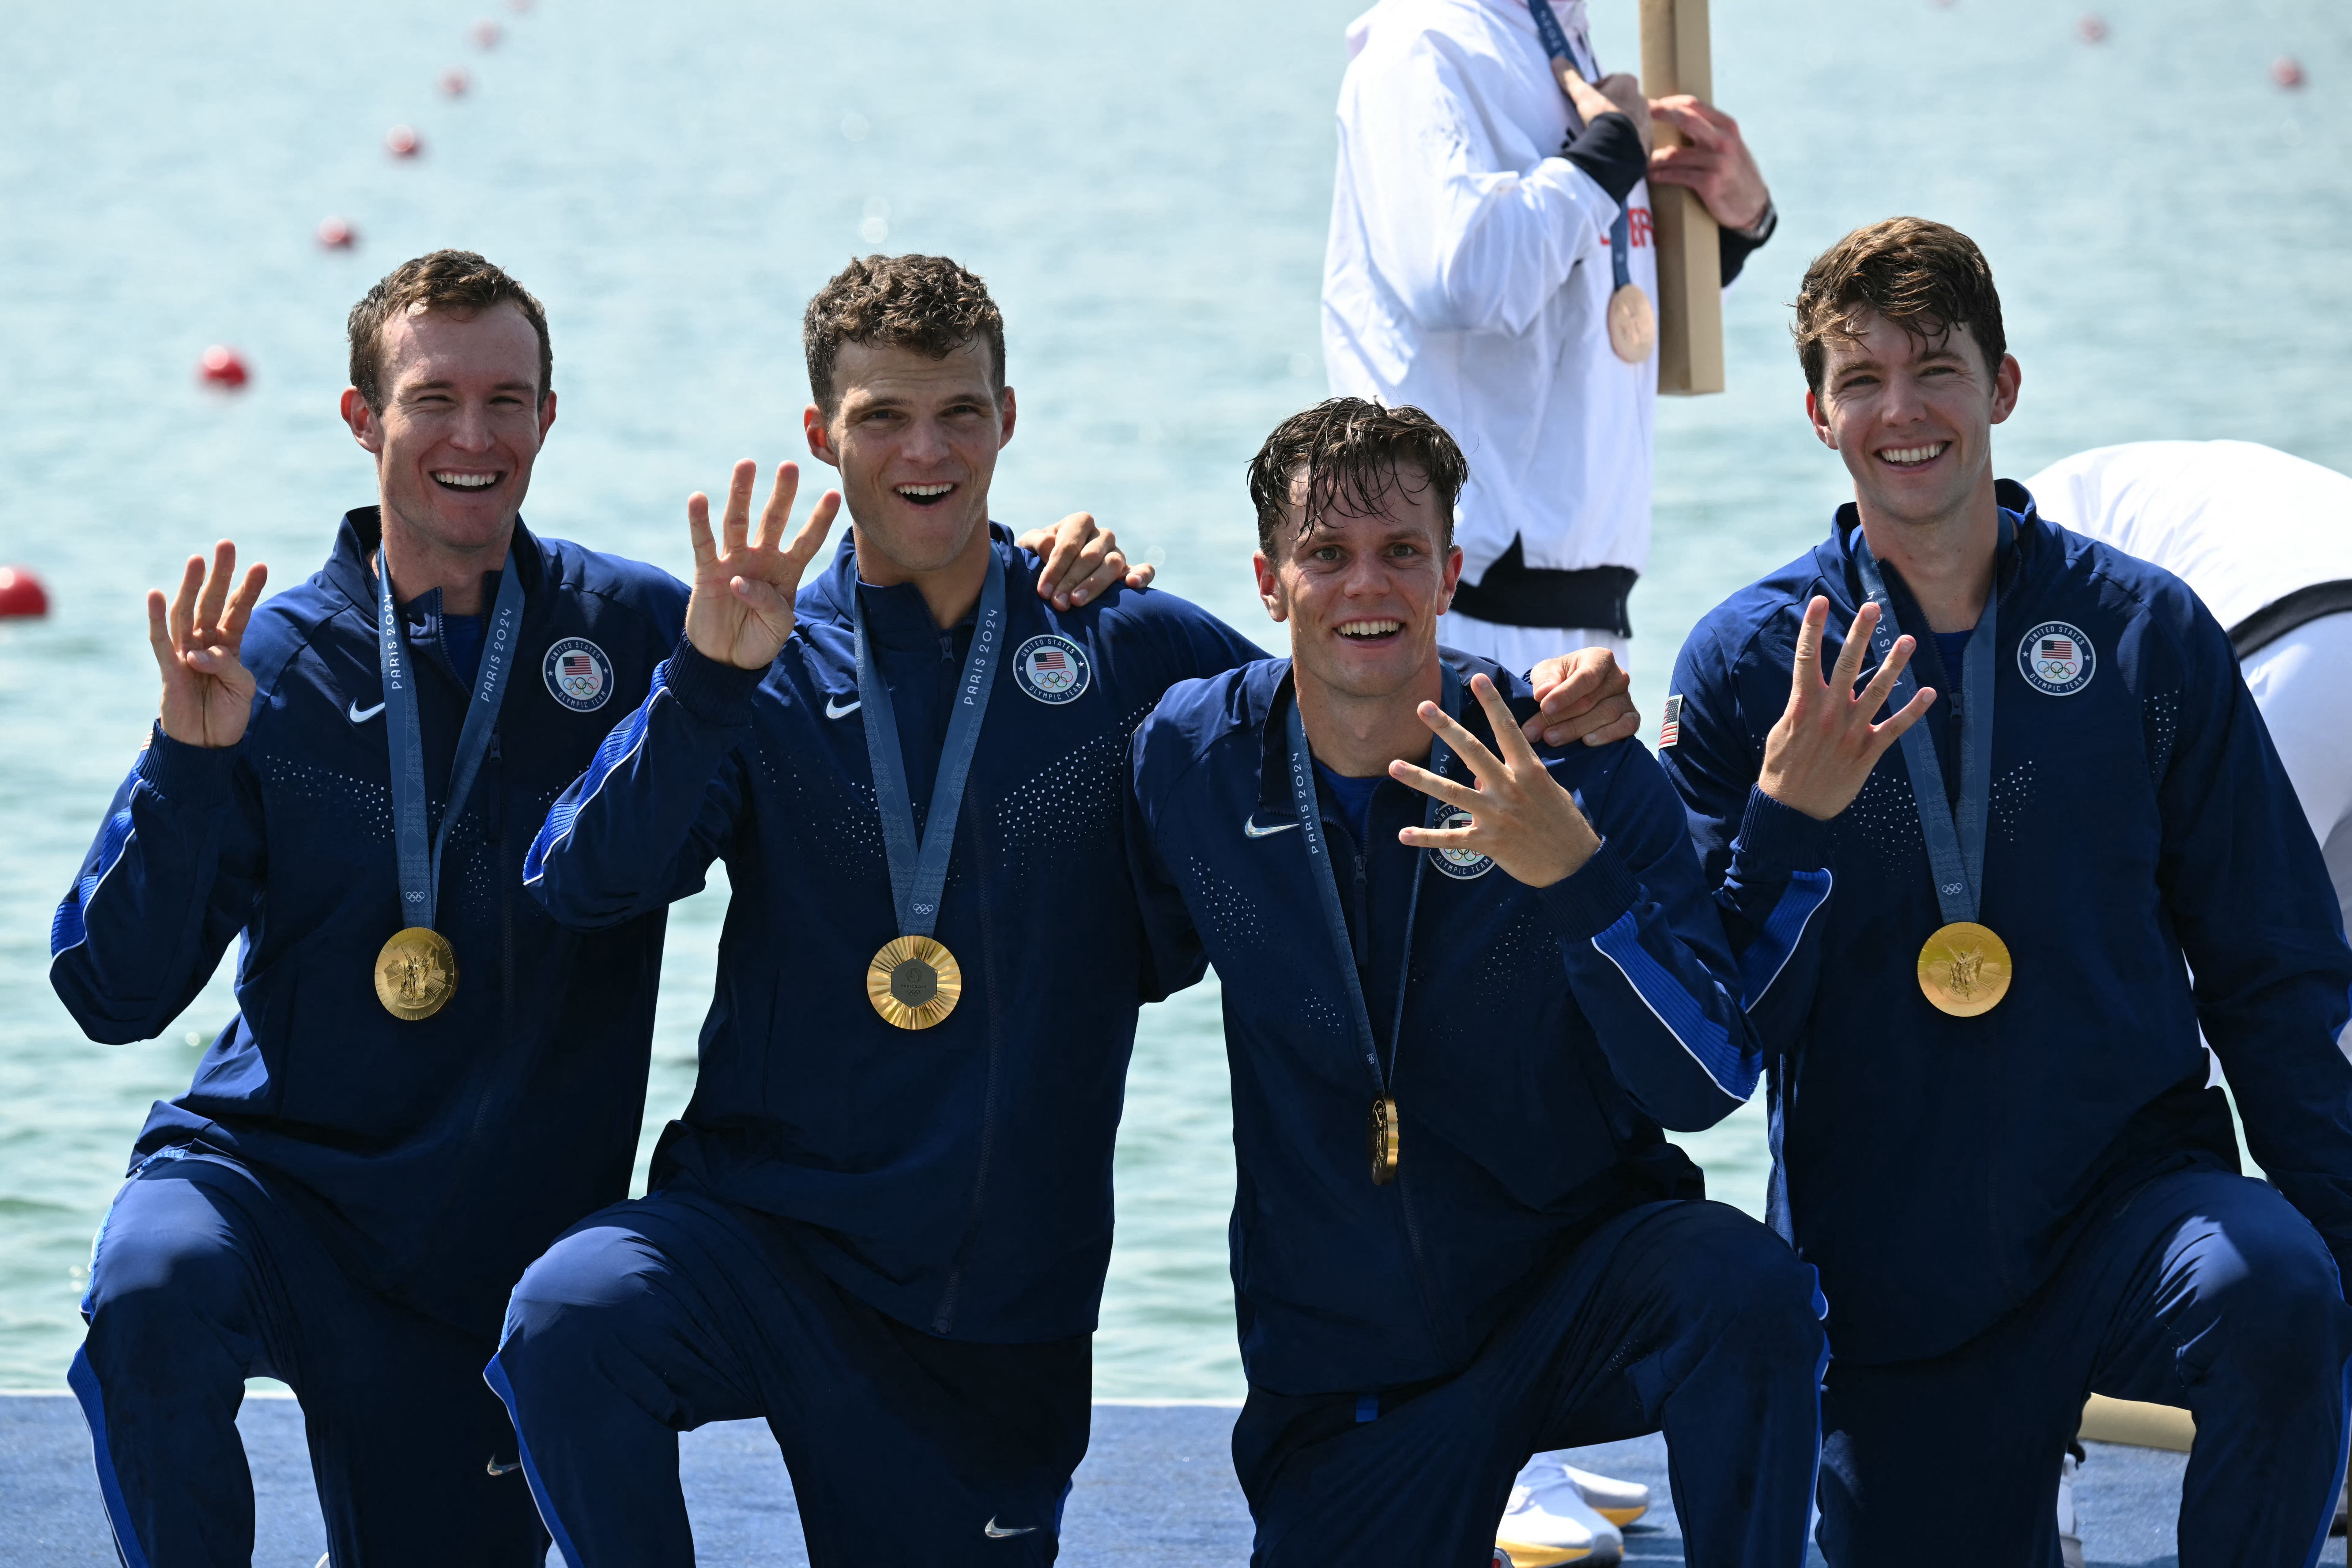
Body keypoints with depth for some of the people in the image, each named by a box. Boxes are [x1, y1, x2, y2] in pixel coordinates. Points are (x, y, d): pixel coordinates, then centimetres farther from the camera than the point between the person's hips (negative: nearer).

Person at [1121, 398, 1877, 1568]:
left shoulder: (1585, 769, -12)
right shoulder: (1196, 758, -6)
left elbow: (1707, 1083, -18)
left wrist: (1577, 875, -35)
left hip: (1582, 1289, -2)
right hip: (1341, 1367, 3)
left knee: (1745, 1294, -32)